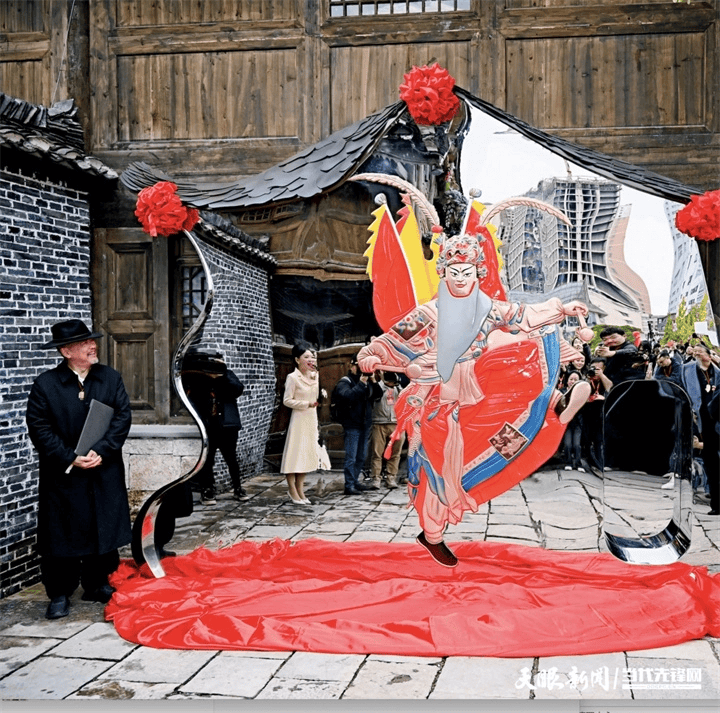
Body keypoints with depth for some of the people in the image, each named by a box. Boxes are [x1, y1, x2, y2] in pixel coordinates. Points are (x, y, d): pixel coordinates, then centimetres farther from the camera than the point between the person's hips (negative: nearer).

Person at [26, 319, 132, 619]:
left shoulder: (111, 378, 3)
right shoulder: (45, 385, -5)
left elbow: (122, 417, -3)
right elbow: (39, 428, -8)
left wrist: (101, 452, -15)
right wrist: (70, 459, -15)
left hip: (105, 472, 3)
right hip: (64, 475, -3)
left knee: (105, 529, 10)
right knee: (62, 534, 3)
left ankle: (97, 584, 27)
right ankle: (59, 594, 15)